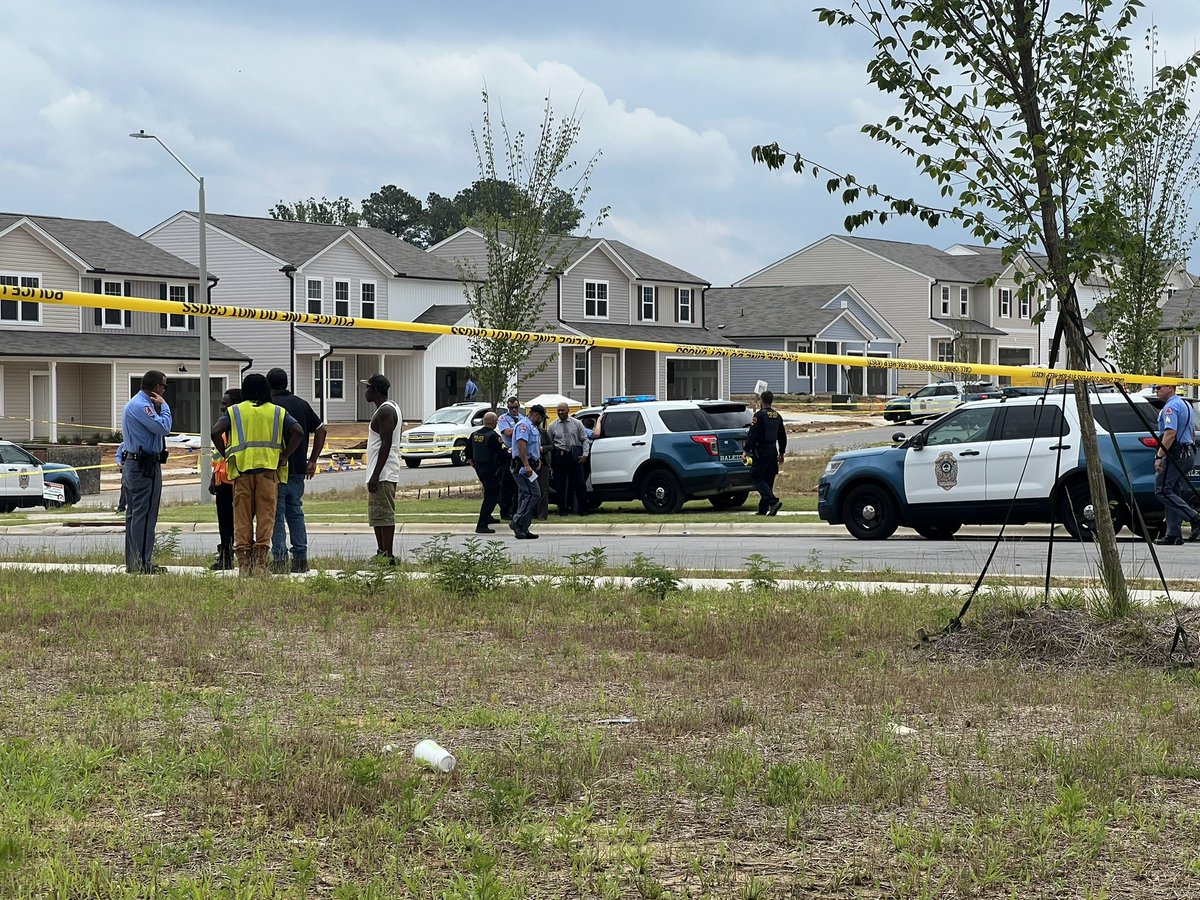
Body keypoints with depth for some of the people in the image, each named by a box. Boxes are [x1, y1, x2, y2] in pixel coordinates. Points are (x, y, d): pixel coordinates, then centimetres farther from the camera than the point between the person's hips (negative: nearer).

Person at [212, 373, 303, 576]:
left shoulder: (234, 411, 7)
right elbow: (298, 432, -4)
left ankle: (243, 563, 4)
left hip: (241, 470, 0)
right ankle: (260, 563, -3)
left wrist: (226, 455, 4)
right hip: (268, 469, 0)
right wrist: (284, 456, 0)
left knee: (242, 518, 6)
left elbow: (216, 432, -6)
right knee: (265, 516, 3)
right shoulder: (277, 412, 9)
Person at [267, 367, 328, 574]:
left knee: (276, 515, -1)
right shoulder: (302, 404, 10)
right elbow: (321, 429, 11)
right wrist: (313, 460, 15)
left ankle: (279, 558, -5)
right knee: (296, 513, 13)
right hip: (299, 470, 5)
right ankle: (301, 560, 10)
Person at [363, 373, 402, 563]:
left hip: (383, 474, -11)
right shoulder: (390, 409, 19)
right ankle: (381, 554, 19)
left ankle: (388, 556, -12)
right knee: (377, 515, 14)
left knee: (384, 515, -11)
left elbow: (386, 444, -21)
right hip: (381, 473, 11)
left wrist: (375, 475, -23)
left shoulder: (385, 411, -14)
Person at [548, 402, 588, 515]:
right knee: (560, 484, 3)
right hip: (559, 456, 1)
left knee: (579, 483, -1)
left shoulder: (577, 423, 7)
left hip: (574, 456, -1)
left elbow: (584, 440, 9)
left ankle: (582, 509, 6)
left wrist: (584, 454, -3)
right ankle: (563, 508, 12)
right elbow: (549, 444, 9)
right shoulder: (553, 426, 7)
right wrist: (549, 461, 3)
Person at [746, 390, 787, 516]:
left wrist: (747, 451, -10)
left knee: (758, 478, -5)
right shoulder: (777, 416, 12)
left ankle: (773, 501, -22)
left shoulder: (759, 415, -12)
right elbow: (782, 436, 18)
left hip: (761, 451, -8)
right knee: (768, 480, 11)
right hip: (773, 451, 8)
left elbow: (752, 435, -17)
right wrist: (781, 452, 26)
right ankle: (763, 509, 14)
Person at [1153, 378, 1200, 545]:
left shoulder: (1171, 407, -13)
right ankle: (1173, 534, 6)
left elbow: (1170, 433, -25)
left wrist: (1159, 456, -25)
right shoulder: (1186, 404, 20)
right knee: (1173, 492, 10)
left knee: (1162, 491, -8)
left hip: (1174, 454, -10)